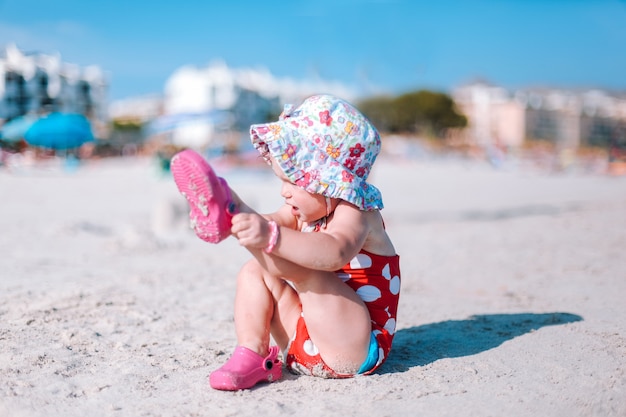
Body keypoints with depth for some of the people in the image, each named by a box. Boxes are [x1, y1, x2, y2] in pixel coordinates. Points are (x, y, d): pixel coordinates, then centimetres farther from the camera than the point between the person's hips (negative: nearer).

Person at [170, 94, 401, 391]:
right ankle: (251, 356, -12)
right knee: (254, 271, -4)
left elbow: (335, 252, -43)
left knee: (301, 268, -28)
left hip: (354, 347, -8)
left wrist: (271, 236, -59)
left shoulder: (353, 213, -20)